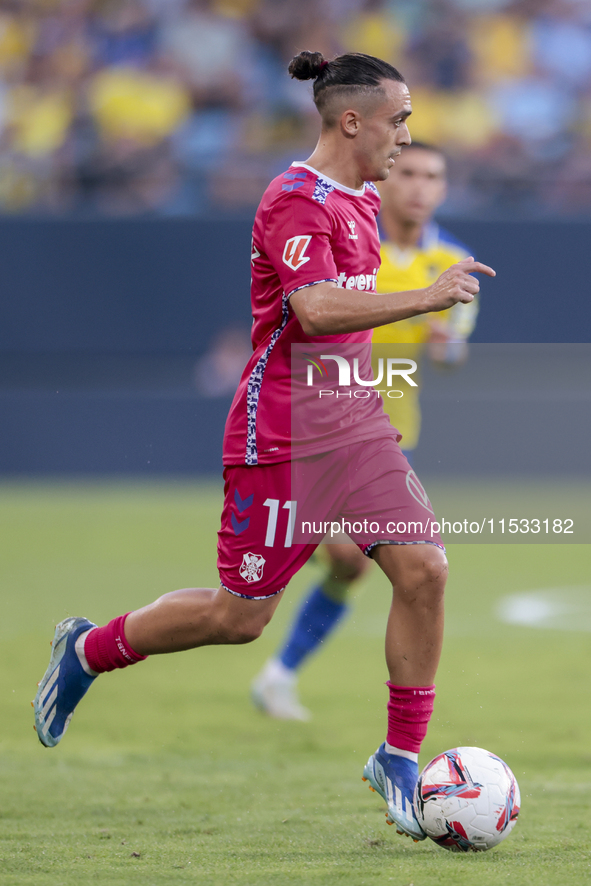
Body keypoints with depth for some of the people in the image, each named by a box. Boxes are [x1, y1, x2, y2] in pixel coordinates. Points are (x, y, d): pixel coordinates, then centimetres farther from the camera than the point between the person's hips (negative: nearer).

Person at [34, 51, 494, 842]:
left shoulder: (361, 199, 12)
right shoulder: (296, 200, -17)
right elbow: (314, 310, -30)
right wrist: (427, 298, -29)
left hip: (353, 422, 8)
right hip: (281, 435, -8)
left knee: (424, 568, -8)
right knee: (242, 614, 0)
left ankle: (400, 760, 2)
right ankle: (88, 652, 24)